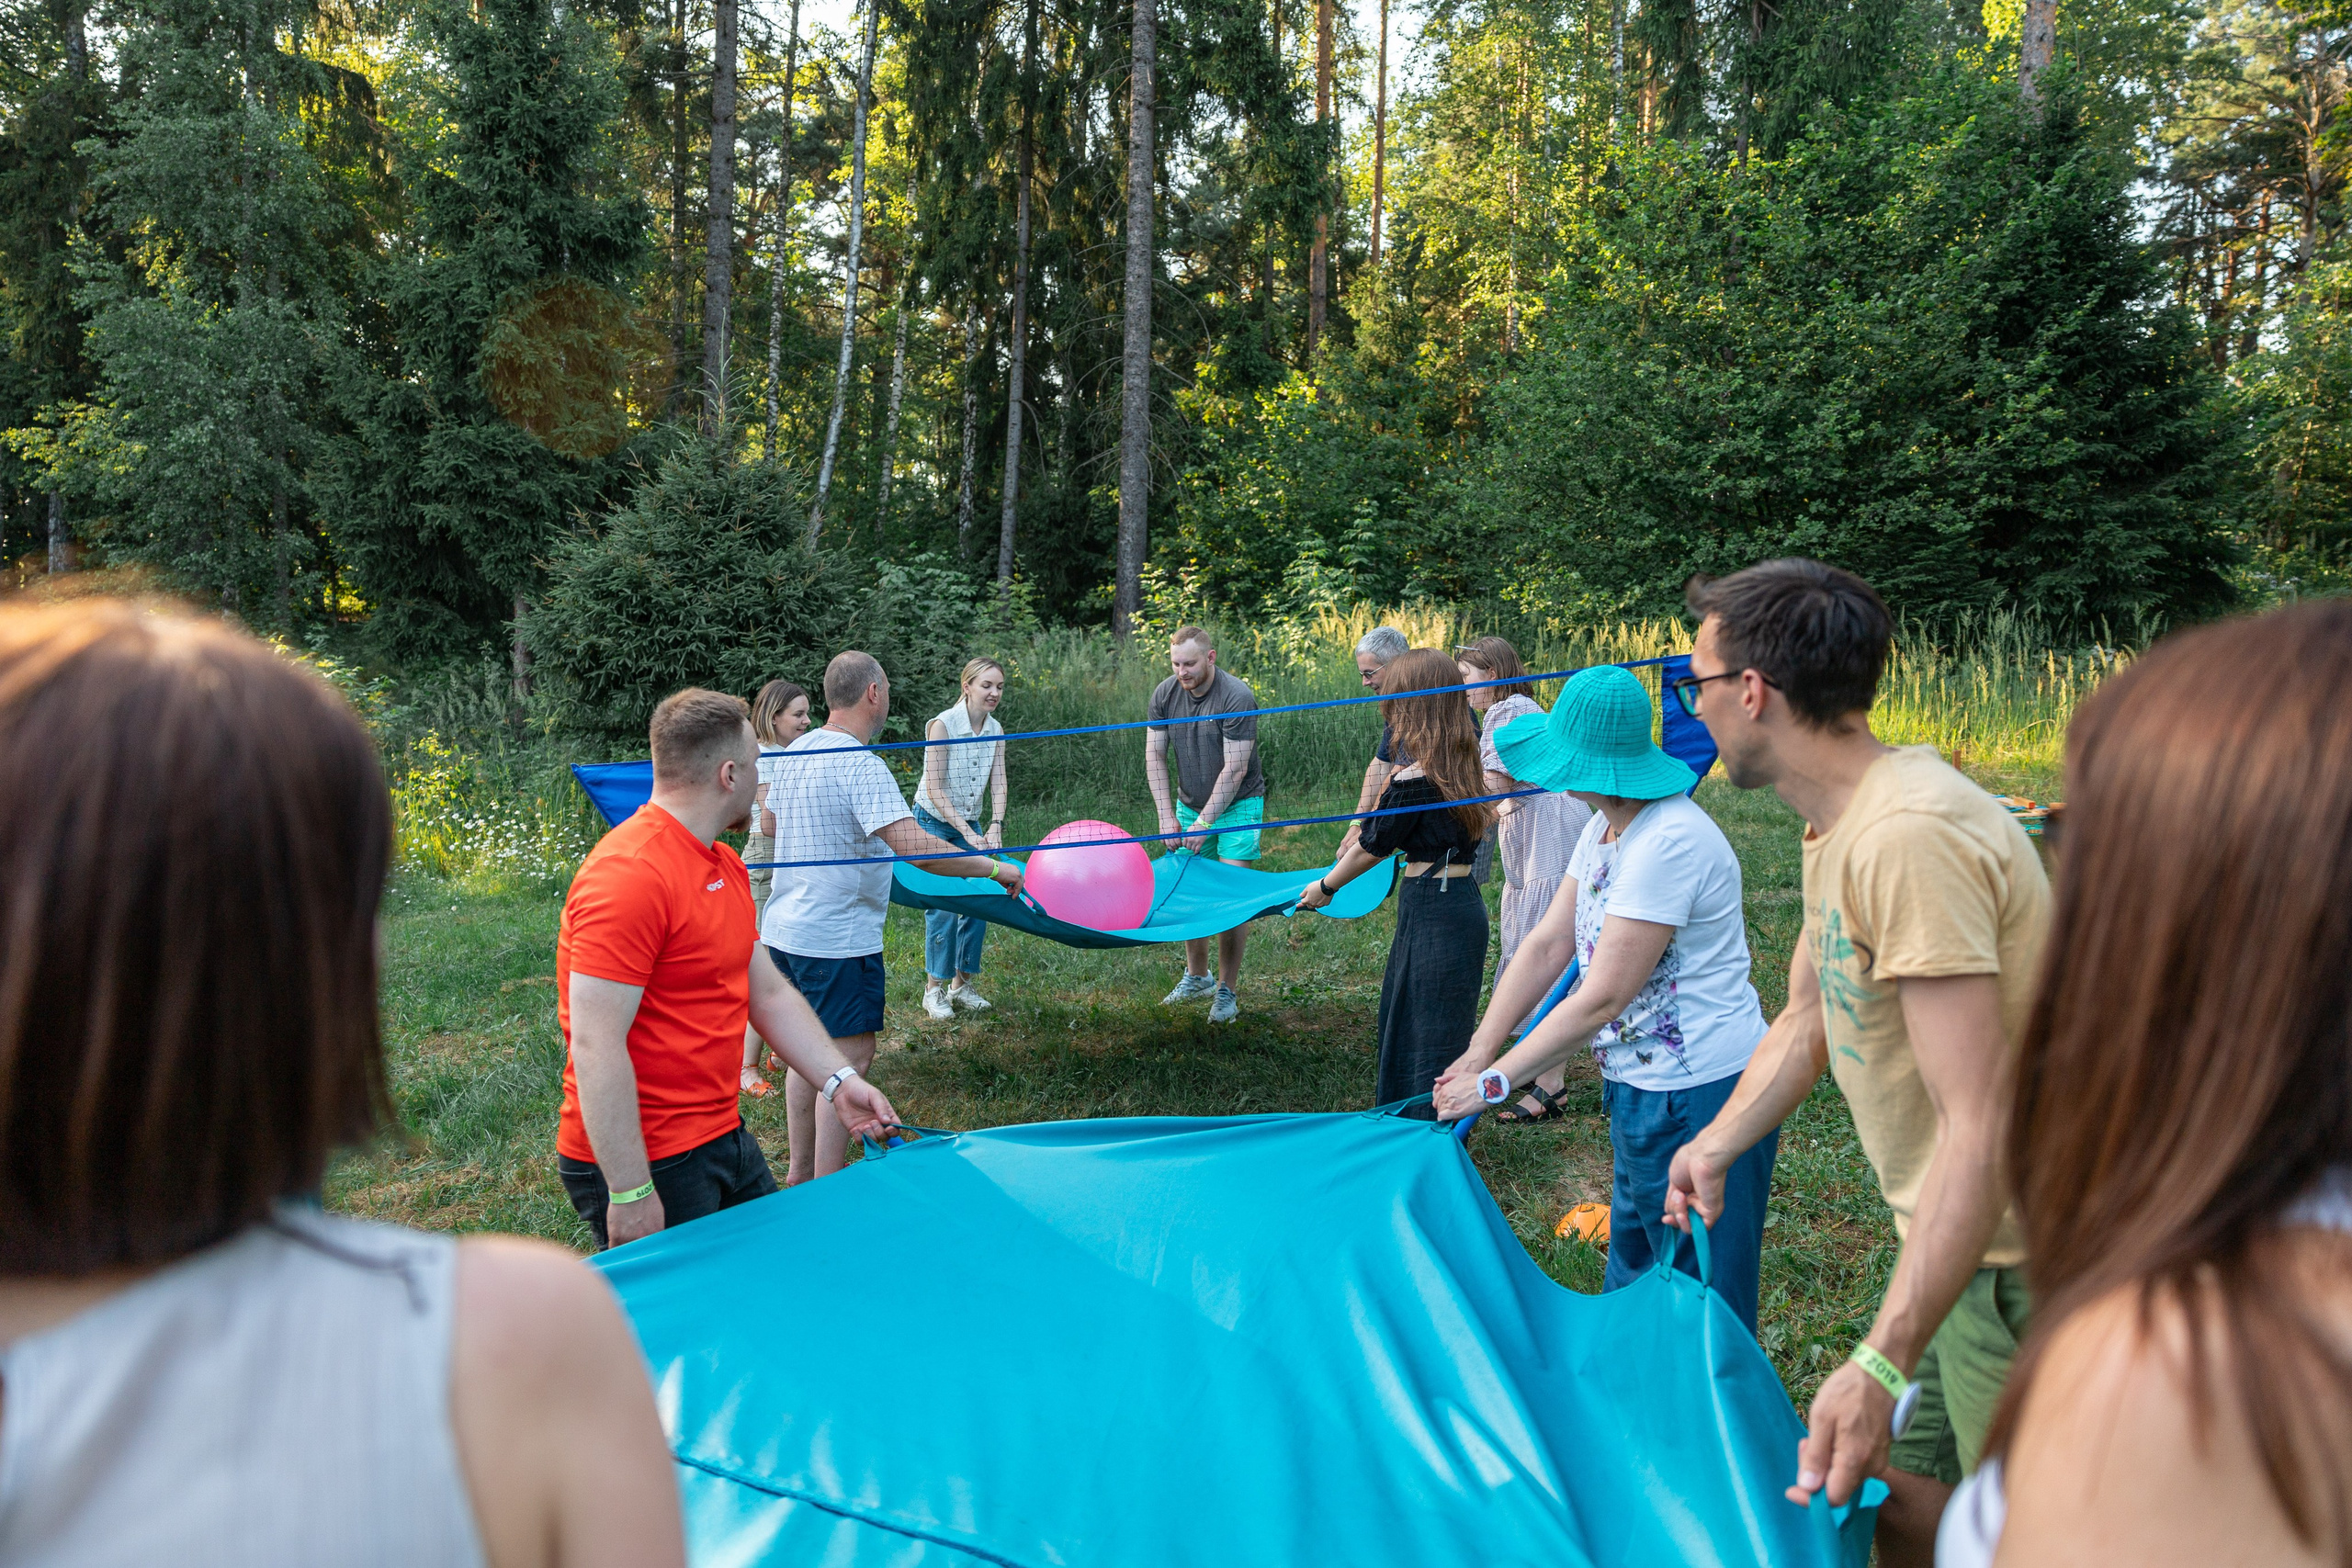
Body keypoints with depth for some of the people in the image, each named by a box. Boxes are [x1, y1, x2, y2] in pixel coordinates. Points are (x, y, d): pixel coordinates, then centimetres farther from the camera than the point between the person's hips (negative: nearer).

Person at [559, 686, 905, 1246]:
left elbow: (769, 995, 15)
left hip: (724, 1135, 9)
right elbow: (597, 1048, -25)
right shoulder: (627, 877, -22)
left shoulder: (726, 867, 10)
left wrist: (840, 1080, 5)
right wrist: (630, 1194, -24)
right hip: (646, 1165, -9)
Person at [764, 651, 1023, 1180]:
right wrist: (994, 868, -21)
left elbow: (772, 823, 25)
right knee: (849, 1057, -1)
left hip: (785, 931, 9)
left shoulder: (797, 752, 8)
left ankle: (800, 1173, 29)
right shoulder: (859, 765, -20)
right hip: (838, 939, -9)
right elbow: (915, 846, -30)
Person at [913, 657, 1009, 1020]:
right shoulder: (942, 725, -19)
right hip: (934, 823, -6)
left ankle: (961, 984, 15)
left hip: (970, 825, 6)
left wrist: (995, 827, -22)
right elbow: (935, 790, -20)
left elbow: (998, 783, -6)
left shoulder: (996, 730, -1)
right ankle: (934, 990, 3)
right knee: (943, 905, -9)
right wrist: (967, 834, -23)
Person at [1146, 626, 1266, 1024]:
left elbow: (1235, 770, -21)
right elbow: (1154, 756, -1)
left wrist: (1204, 822, -21)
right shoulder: (1165, 694, -6)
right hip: (1189, 804, 5)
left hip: (1237, 804, -4)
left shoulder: (1238, 697, -22)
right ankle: (1196, 978, 20)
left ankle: (1227, 991, -1)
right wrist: (1167, 816, -8)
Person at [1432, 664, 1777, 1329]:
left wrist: (1494, 1082, -19)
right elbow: (1547, 945, 4)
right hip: (1642, 1088, 10)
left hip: (1701, 1096, -10)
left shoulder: (1668, 843, -27)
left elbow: (1602, 999, -26)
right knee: (1632, 1265, 25)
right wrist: (1479, 1051, -4)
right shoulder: (1606, 826, 4)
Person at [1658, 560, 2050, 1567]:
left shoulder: (1911, 838, -28)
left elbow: (1978, 1132, -31)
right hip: (1955, 1249, 9)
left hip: (2021, 1266, -9)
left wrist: (1880, 1366, -34)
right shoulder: (1840, 823, 5)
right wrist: (1718, 1142, 7)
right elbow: (1807, 1017, 19)